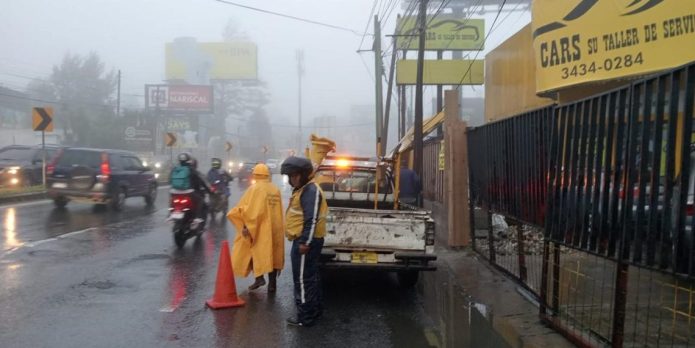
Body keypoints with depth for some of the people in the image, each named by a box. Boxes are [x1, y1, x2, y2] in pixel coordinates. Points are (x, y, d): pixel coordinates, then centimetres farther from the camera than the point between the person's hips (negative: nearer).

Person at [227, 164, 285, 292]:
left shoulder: (255, 188, -11)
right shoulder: (276, 189, 6)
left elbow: (250, 209, -17)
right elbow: (278, 211, 8)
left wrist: (246, 225, -12)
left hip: (260, 228, -5)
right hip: (274, 229, 5)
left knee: (250, 251, 11)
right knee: (272, 254, 11)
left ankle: (259, 277, 2)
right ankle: (272, 283, 12)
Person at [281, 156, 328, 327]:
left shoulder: (310, 190, -18)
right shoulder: (302, 189, 16)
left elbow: (312, 219, -24)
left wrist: (305, 242, -25)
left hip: (306, 242, -11)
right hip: (304, 240, 11)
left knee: (303, 279, -5)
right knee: (311, 276, 18)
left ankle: (306, 317, 2)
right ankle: (316, 309, 29)